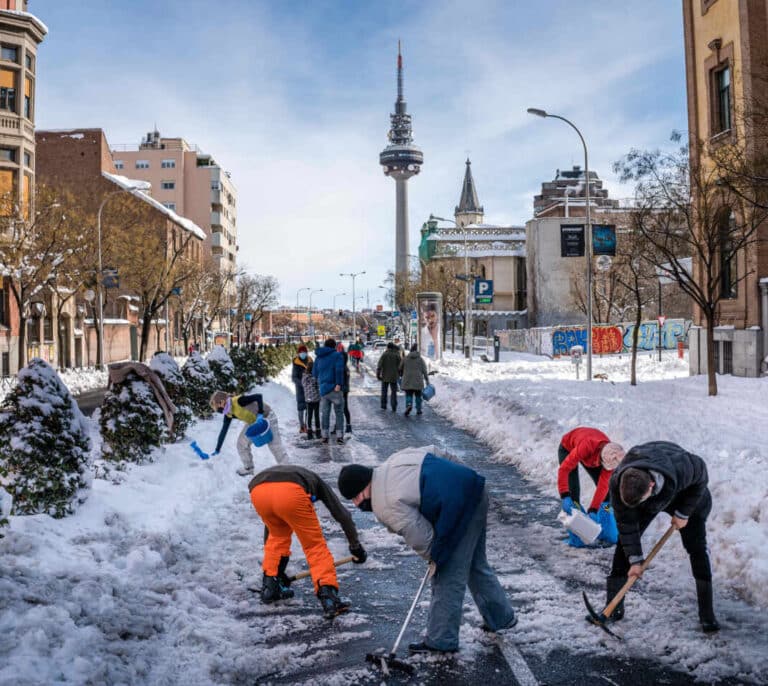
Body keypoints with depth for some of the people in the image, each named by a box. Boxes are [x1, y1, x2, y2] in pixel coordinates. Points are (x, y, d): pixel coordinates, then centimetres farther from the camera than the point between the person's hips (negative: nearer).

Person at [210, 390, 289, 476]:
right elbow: (224, 431, 2)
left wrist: (260, 414, -38)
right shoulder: (228, 415, -5)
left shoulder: (238, 401, -31)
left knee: (275, 445, -5)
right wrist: (217, 449, 4)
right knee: (241, 443, 7)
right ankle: (248, 467, 23)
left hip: (266, 417, -8)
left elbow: (258, 396, -34)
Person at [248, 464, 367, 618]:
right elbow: (342, 514, 32)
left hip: (257, 491, 4)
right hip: (290, 493, -4)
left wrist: (276, 569, 58)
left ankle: (269, 587, 32)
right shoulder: (316, 481, 38)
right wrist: (356, 546, 44)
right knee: (315, 546, 10)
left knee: (277, 536, 32)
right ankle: (328, 597, -1)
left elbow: (269, 528, 49)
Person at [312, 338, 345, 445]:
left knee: (324, 412, 9)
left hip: (323, 389, 4)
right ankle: (339, 436, 0)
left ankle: (324, 436, 9)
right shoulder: (337, 355, -3)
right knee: (339, 412, 4)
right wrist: (338, 384, -18)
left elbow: (314, 373, 13)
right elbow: (339, 369, -18)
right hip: (334, 388, -4)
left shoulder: (318, 357, 13)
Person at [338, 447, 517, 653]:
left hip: (460, 508, -10)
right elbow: (429, 451, 15)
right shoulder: (390, 464, 8)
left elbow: (419, 536, -14)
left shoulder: (386, 506, -16)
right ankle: (502, 617, 39)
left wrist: (433, 556, 7)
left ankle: (441, 640, 8)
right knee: (475, 565, 24)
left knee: (448, 577, -1)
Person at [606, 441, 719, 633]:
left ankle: (707, 614, -1)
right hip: (649, 502, 1)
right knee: (625, 540, -10)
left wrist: (683, 513, -16)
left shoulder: (682, 468, -45)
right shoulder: (617, 484, -38)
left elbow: (701, 477, -20)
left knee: (697, 547, -10)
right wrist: (635, 560, -23)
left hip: (684, 495, -1)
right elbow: (626, 523, -25)